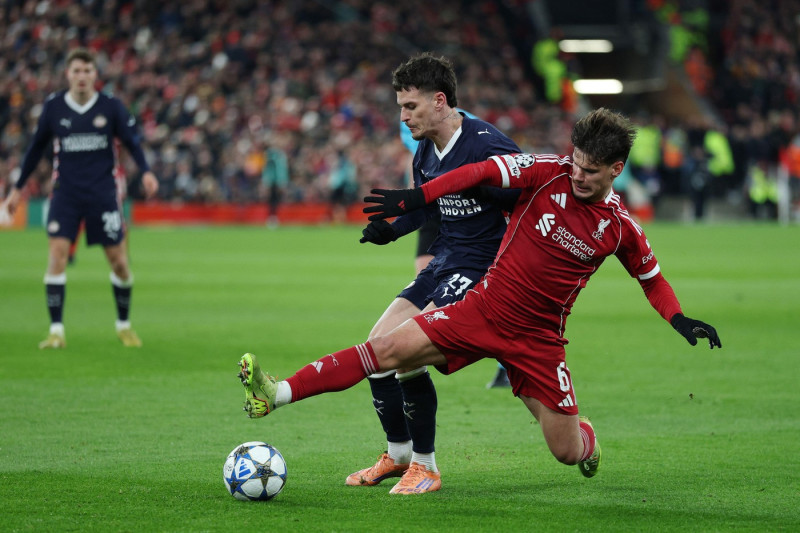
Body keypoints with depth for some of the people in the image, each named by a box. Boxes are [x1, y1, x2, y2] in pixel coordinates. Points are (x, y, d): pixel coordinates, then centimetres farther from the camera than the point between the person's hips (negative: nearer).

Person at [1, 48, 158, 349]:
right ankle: (56, 330, -10)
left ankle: (124, 325, 23)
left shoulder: (110, 107, -2)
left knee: (119, 261, 1)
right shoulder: (53, 107, 1)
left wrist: (146, 171, -16)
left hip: (103, 195, 0)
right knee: (57, 254, -15)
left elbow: (132, 141, 2)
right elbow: (36, 147, 11)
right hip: (66, 194, 0)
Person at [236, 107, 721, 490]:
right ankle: (277, 394, -21)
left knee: (567, 452, 1)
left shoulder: (620, 227, -5)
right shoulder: (548, 173, -8)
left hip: (538, 337, 0)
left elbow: (651, 276, 12)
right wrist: (414, 198, -19)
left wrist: (681, 320, -1)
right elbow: (481, 173, -10)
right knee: (389, 348, -17)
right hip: (484, 309, 0)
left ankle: (587, 437, 42)